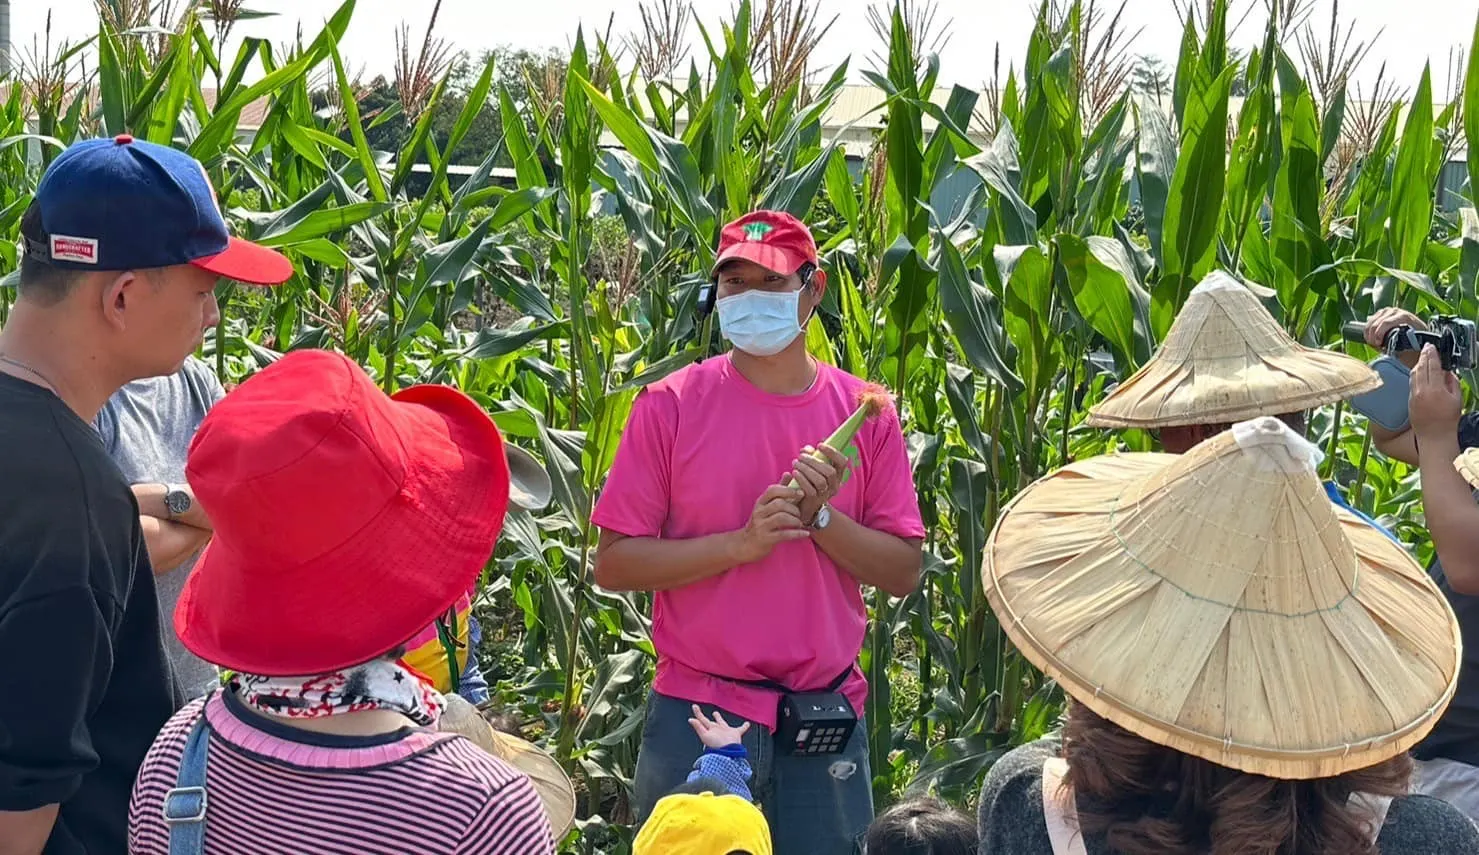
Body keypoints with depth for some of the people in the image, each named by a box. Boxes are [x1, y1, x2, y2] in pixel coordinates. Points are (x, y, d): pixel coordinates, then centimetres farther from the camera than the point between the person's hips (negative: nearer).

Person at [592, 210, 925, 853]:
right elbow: (612, 565, -8)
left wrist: (818, 516, -14)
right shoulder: (669, 406, -4)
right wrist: (740, 543, -18)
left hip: (827, 719, 2)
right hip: (696, 717, -2)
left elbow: (903, 572, 1)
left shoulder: (863, 414, 2)